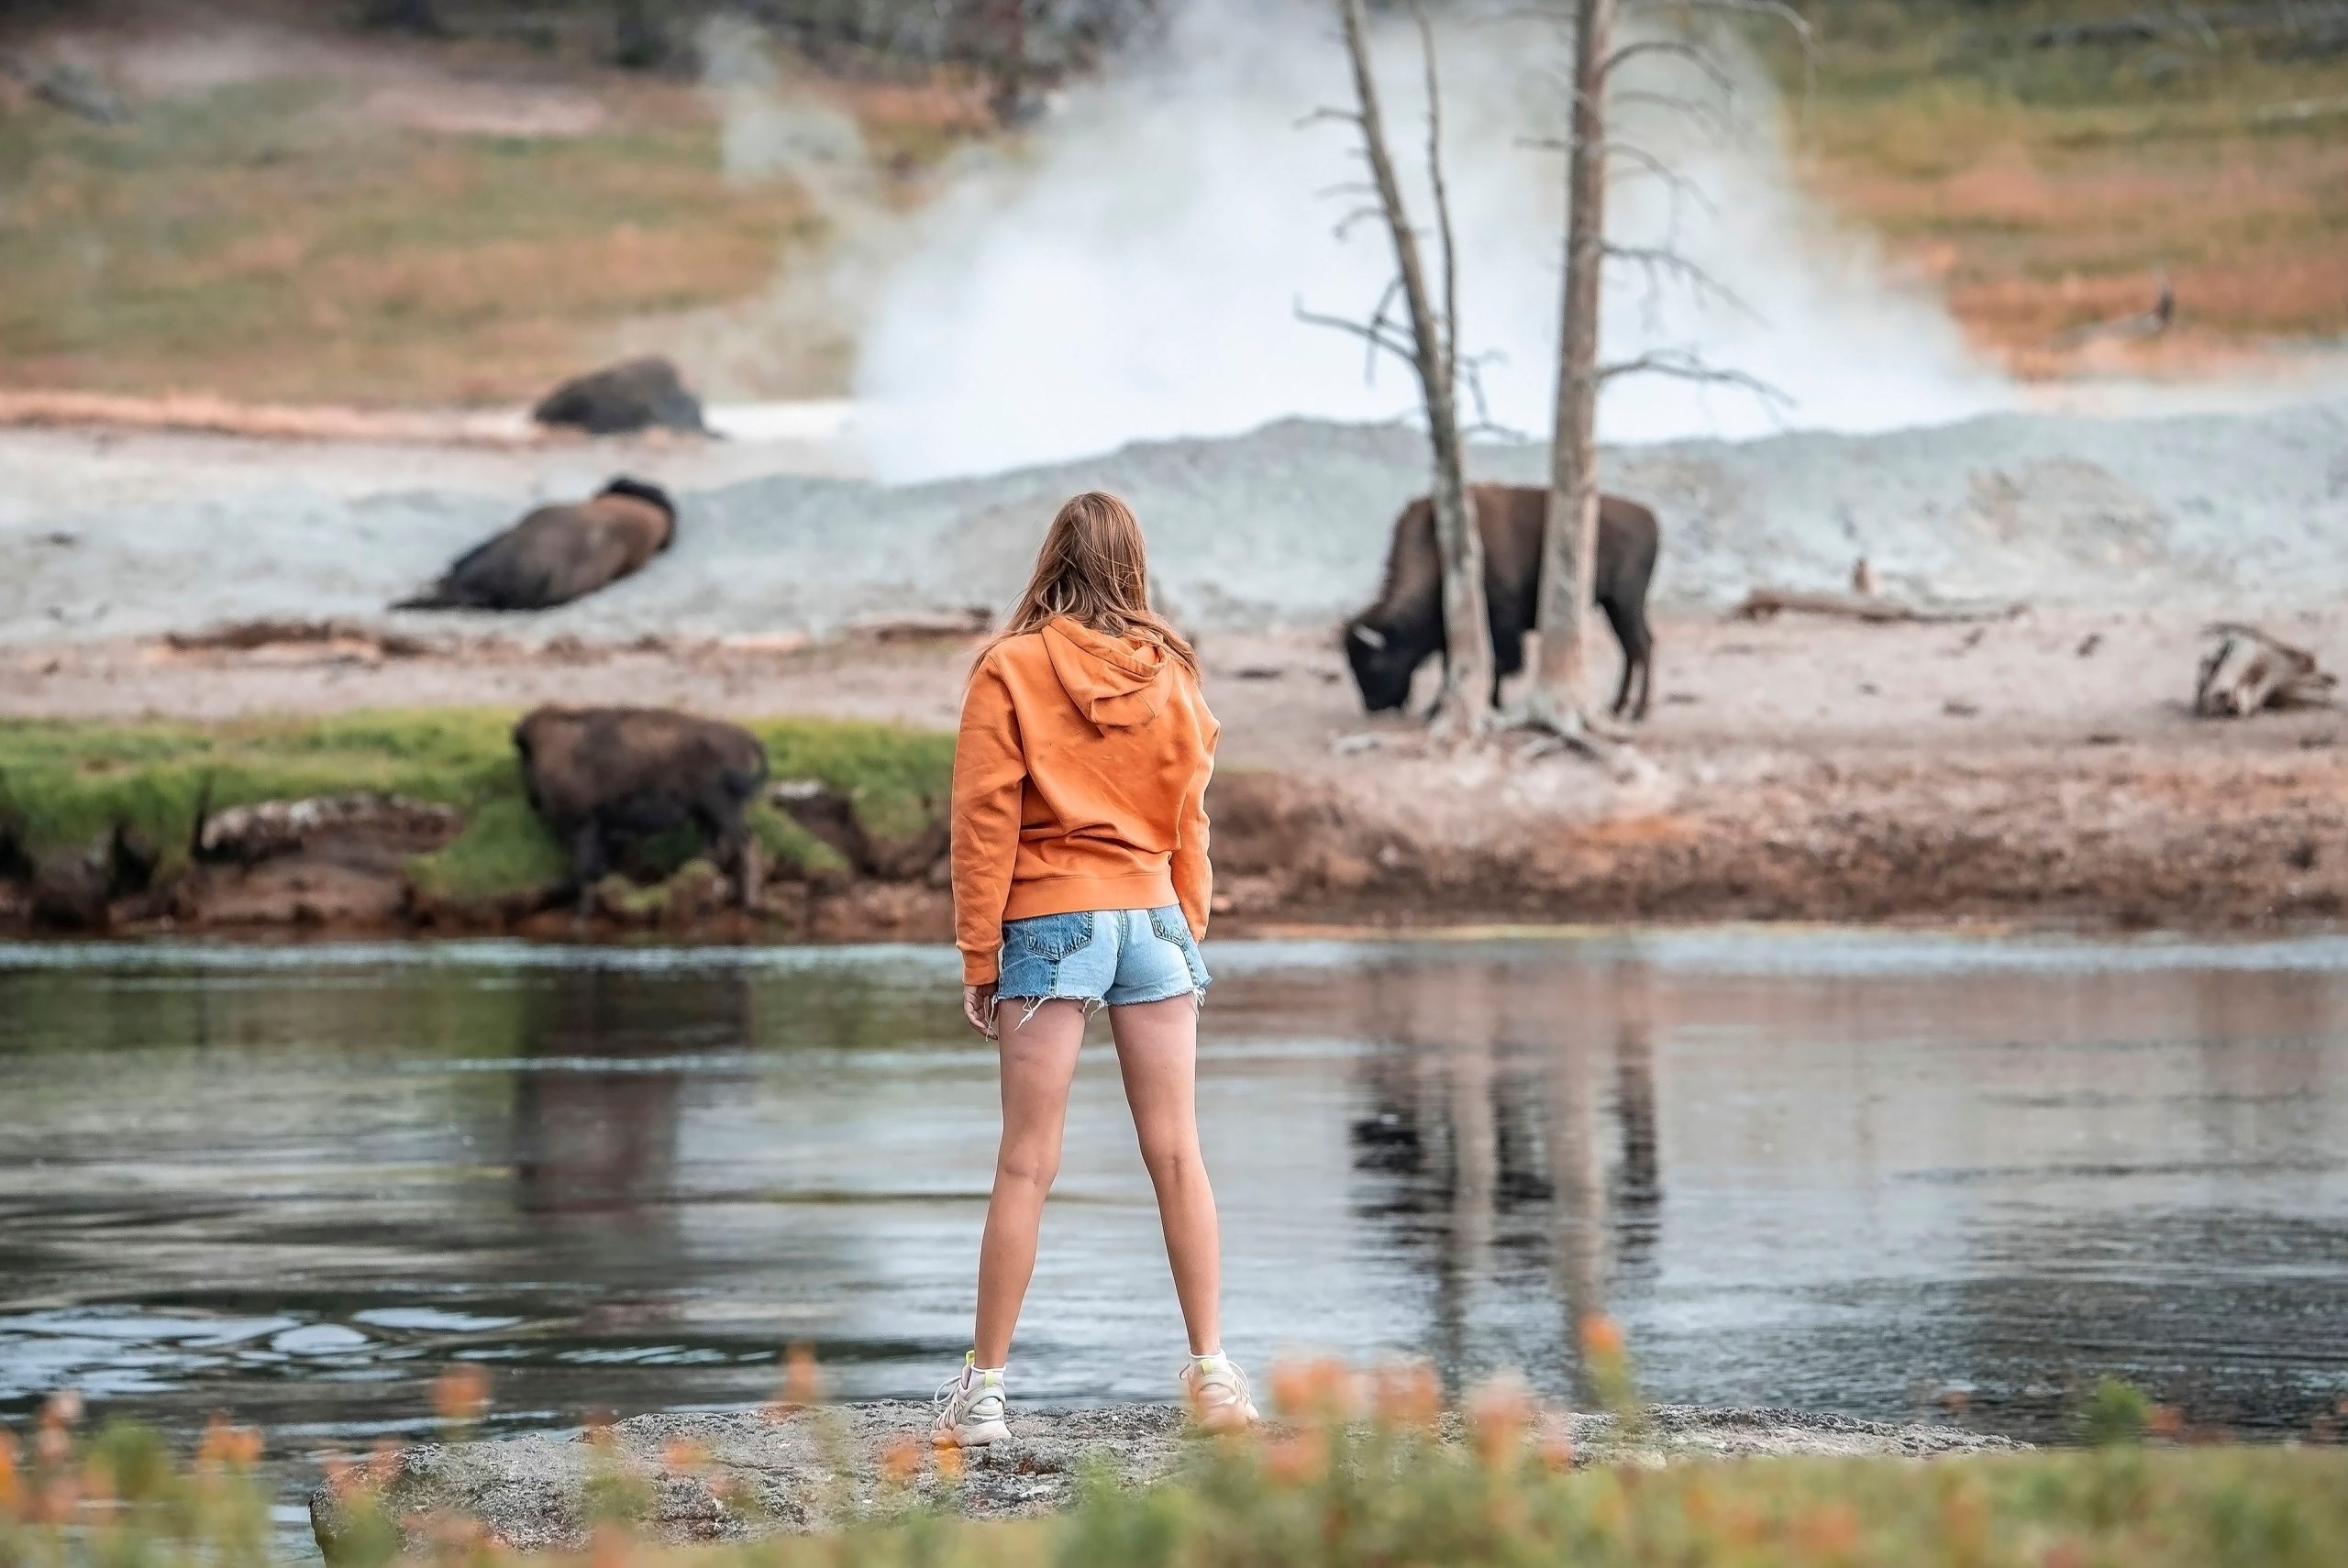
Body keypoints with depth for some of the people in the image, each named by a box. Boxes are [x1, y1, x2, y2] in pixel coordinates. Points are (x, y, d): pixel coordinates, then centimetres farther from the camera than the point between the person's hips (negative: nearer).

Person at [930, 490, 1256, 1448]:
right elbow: (1187, 817, 9)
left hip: (1047, 922, -3)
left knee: (1026, 1165, -2)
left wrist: (979, 955, -1)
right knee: (1176, 1154, 6)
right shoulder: (1168, 672, 5)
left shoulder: (1013, 669, -5)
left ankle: (984, 1390, -1)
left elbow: (984, 818, -6)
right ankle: (1213, 1373, 5)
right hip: (1152, 919, 3)